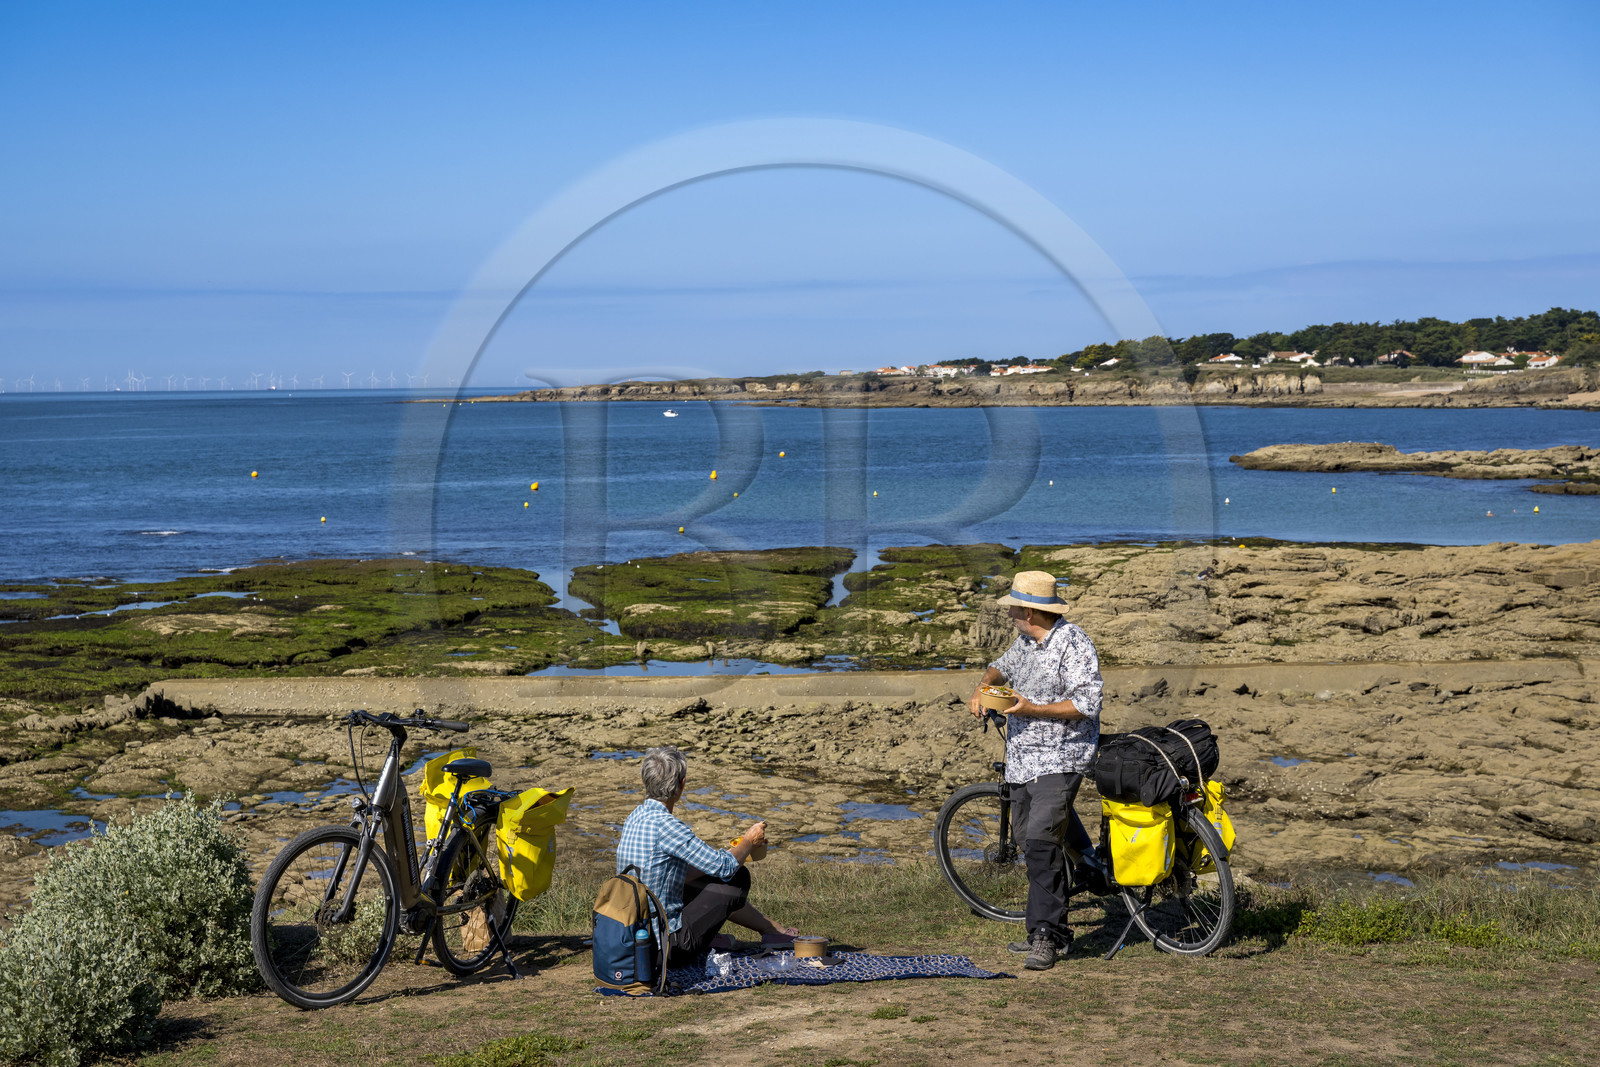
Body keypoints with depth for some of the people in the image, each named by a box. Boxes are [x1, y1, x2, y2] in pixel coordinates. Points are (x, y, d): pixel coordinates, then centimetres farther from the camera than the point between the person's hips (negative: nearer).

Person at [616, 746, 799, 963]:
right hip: (670, 940, -9)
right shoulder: (664, 824, -24)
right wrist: (749, 841, 2)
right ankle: (772, 930, 26)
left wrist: (738, 849, 22)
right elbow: (724, 867, -18)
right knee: (738, 878, 2)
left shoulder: (636, 817, 5)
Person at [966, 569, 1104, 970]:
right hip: (1021, 760, 9)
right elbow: (1002, 666, 34)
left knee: (1041, 842, -19)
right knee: (1031, 844, 10)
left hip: (1059, 760, -9)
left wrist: (1033, 709, -21)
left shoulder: (1074, 645, -13)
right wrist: (982, 688, 13)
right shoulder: (1025, 641, 14)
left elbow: (1086, 704, -19)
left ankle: (1046, 935, -14)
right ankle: (1054, 933, 17)